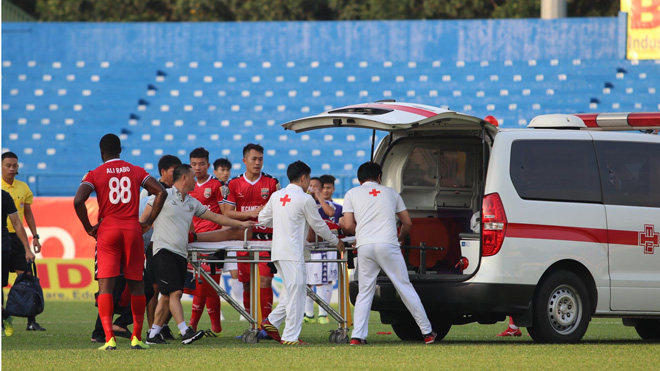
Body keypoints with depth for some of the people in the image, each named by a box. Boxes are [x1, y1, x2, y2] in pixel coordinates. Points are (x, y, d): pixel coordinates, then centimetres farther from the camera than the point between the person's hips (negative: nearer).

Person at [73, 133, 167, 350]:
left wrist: (88, 227, -1)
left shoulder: (95, 174, 1)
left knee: (106, 285, -4)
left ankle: (109, 338, -15)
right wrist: (148, 222, 5)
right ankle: (137, 338, 12)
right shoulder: (136, 172, 9)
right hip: (133, 230, 2)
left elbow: (78, 201, -13)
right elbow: (161, 192, 1)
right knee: (136, 284, 10)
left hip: (107, 231, -2)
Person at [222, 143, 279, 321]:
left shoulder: (272, 183, 5)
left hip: (266, 238, -2)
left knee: (265, 280, -12)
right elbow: (227, 212, 1)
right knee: (247, 283, 5)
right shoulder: (234, 184, 6)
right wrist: (251, 214, -11)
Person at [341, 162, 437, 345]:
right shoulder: (391, 192, 18)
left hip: (364, 246, 0)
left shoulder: (352, 194, 14)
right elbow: (407, 223, 21)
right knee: (405, 288, 6)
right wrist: (400, 238, 41)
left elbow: (348, 226, 5)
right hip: (388, 244, 0)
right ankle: (427, 332, 9)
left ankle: (357, 335, -1)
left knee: (365, 291, 10)